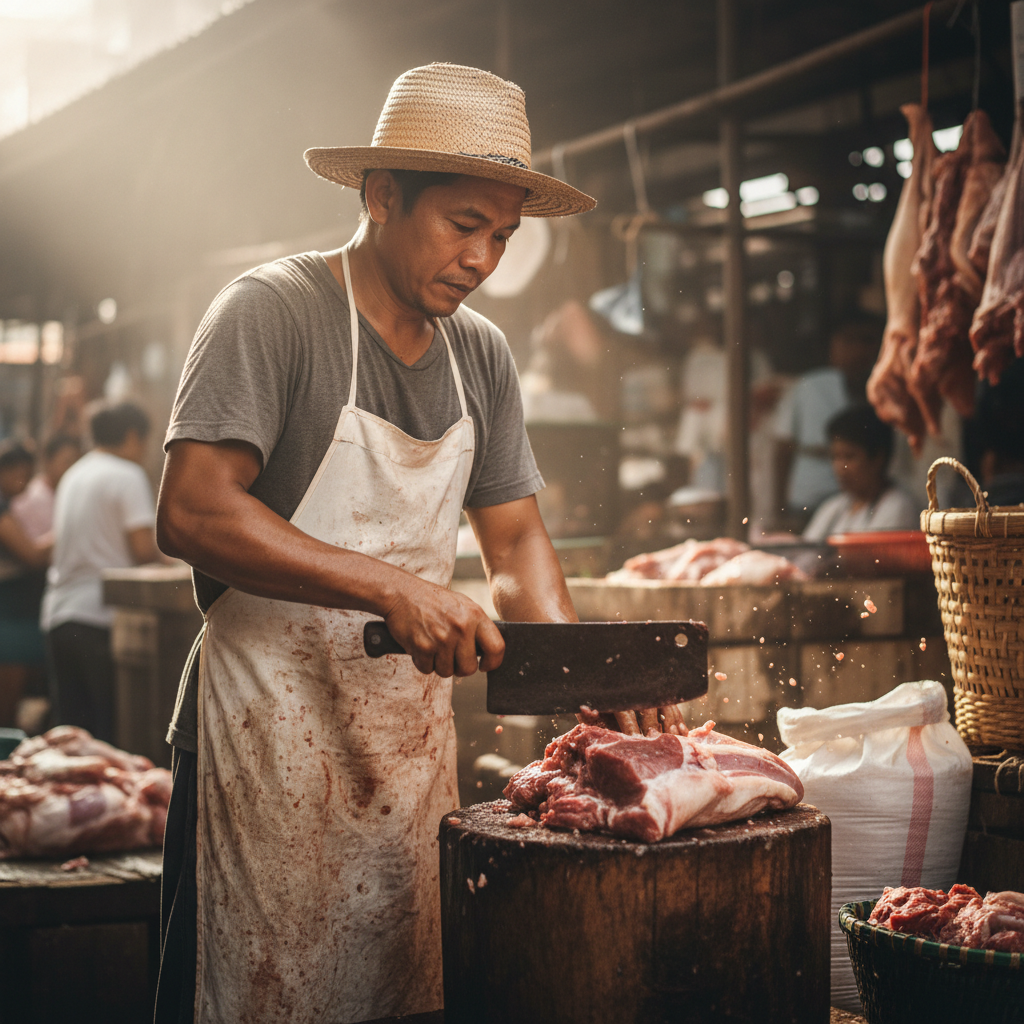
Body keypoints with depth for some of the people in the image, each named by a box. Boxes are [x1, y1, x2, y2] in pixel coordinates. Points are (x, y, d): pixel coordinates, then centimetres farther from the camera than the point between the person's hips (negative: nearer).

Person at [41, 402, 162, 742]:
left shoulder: (72, 475, 18)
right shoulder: (128, 475, -5)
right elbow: (143, 549, -13)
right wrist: (163, 550, 9)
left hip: (58, 614, 7)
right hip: (102, 615, -7)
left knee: (71, 728, 7)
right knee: (113, 730, -4)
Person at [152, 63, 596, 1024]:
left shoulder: (482, 353, 10)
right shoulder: (271, 310, -10)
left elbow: (514, 536, 13)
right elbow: (191, 514, -21)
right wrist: (392, 588, -26)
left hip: (415, 733, 6)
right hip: (270, 734, -6)